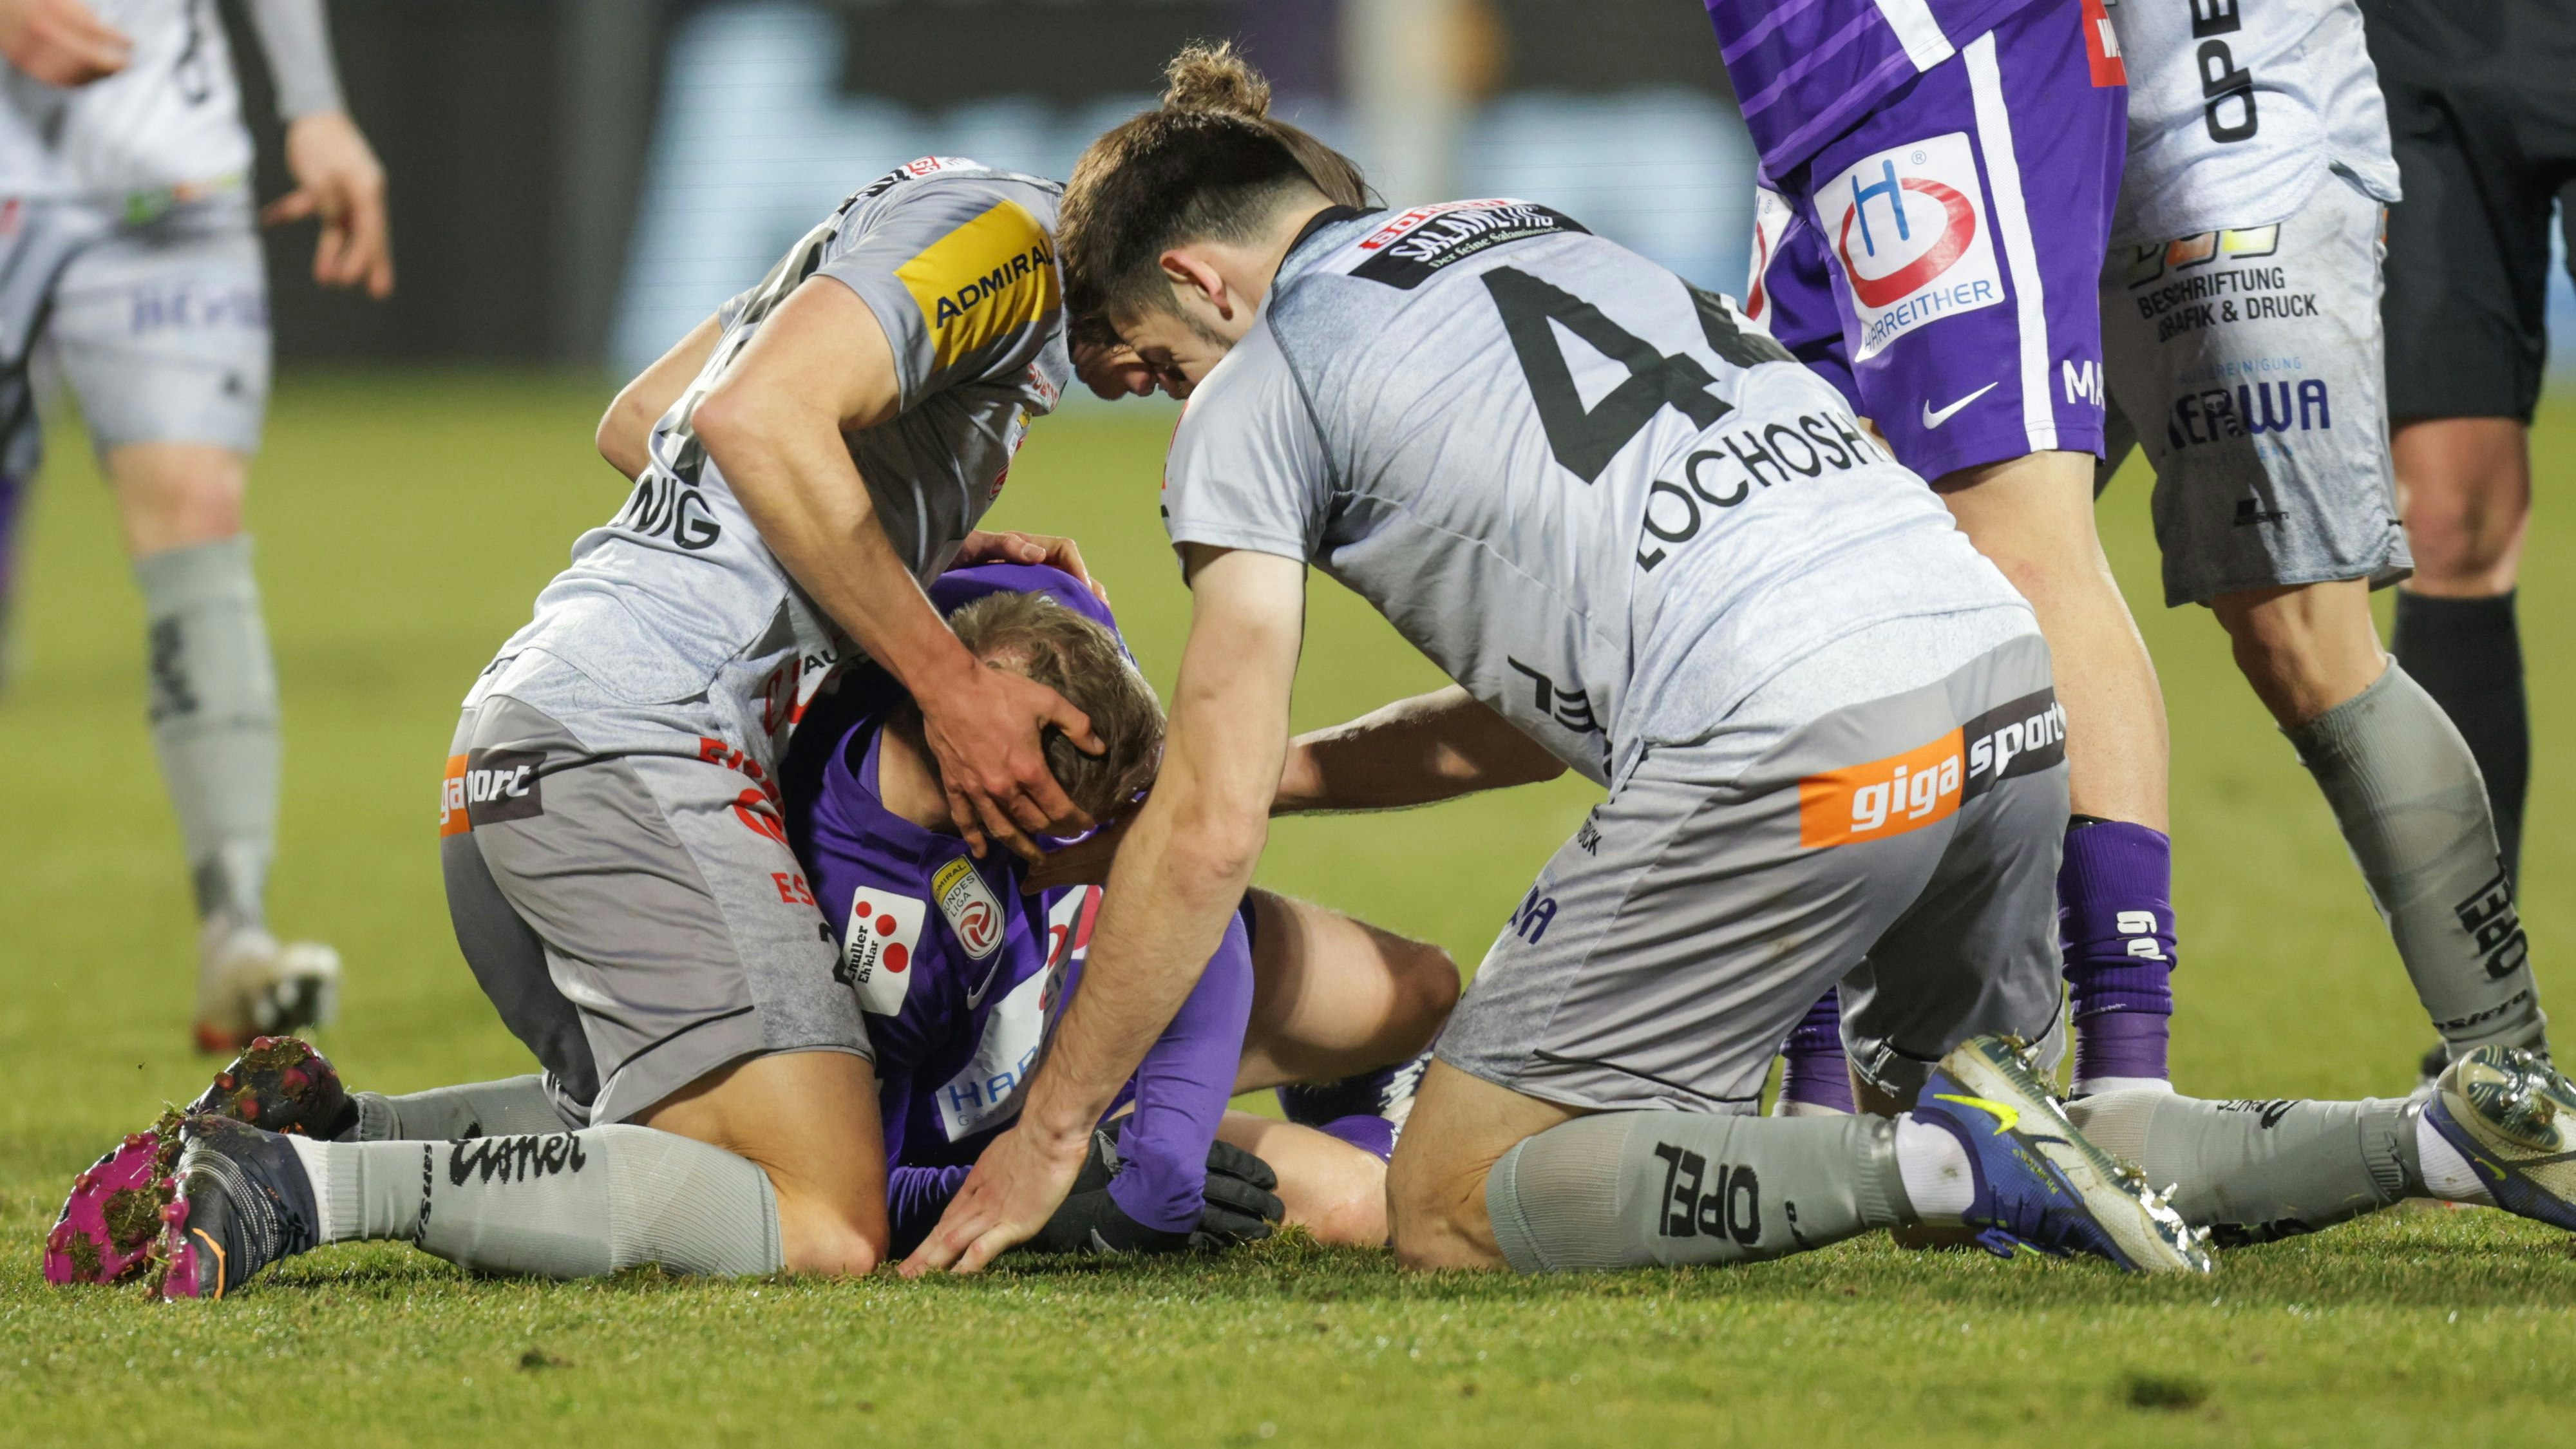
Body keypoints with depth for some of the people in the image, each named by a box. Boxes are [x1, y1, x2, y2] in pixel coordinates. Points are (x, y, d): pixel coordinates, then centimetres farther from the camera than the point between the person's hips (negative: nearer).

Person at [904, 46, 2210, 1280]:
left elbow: (1209, 834, 5)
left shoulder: (1254, 395, 8)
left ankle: (1931, 1168, -14)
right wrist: (1281, 771, 39)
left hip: (1799, 762, -8)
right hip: (2008, 678, 8)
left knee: (1449, 1212, 3)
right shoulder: (1536, 237, 31)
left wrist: (1050, 1130, 15)